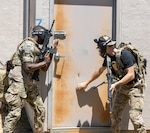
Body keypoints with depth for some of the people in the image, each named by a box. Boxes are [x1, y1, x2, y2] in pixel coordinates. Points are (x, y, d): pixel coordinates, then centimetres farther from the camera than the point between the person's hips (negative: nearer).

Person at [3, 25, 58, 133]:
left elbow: (44, 69, 19)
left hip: (30, 84, 10)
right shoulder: (29, 45, -12)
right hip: (19, 83, -9)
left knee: (40, 109, 11)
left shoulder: (36, 48, 17)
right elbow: (27, 67, -23)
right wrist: (44, 62, -10)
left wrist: (51, 52, 13)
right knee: (15, 113, -9)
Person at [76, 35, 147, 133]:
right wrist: (86, 83, 26)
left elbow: (131, 75, -25)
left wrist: (116, 84, -26)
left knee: (135, 115, -17)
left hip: (135, 86, -8)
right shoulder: (108, 57, 1)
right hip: (123, 86, 8)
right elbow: (100, 70, 19)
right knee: (115, 114, 7)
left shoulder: (125, 54, -23)